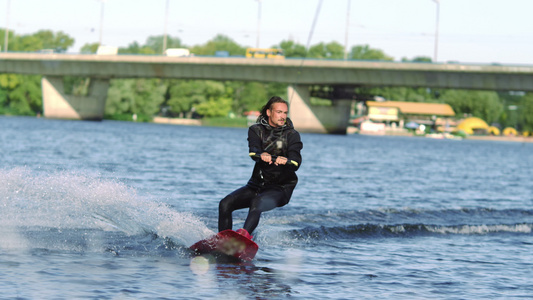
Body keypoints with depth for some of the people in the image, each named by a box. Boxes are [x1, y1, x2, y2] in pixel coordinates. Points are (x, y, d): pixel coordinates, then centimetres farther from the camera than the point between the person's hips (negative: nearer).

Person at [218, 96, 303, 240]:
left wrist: (285, 161, -42)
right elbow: (253, 151, -16)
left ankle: (245, 234, -57)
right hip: (257, 184, 5)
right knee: (225, 204, -14)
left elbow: (296, 162, -17)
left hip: (280, 188, -4)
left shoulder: (292, 135, -1)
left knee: (257, 203, -34)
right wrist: (262, 155, -41)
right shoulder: (256, 130, 5)